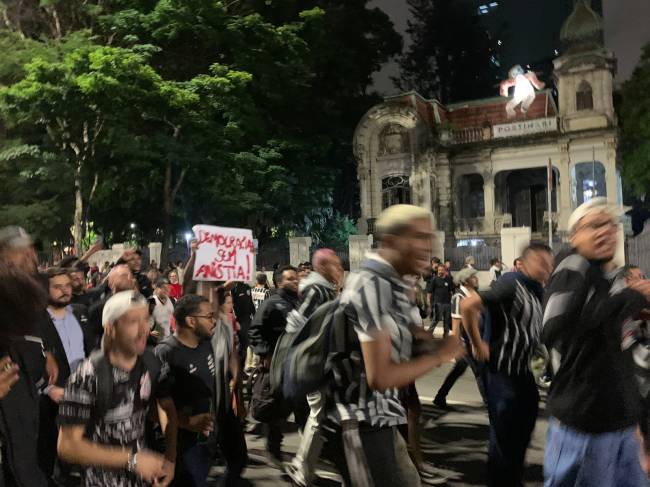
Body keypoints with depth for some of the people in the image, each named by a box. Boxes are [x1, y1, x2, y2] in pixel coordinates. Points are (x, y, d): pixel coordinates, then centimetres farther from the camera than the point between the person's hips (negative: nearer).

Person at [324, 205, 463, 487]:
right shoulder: (372, 285, -21)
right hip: (360, 423, -10)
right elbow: (379, 376, -25)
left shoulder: (390, 284, 9)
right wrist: (440, 355, -14)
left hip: (378, 419, 10)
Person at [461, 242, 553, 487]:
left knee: (522, 433, 20)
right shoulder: (511, 284, -20)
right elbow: (467, 305, -31)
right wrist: (478, 345, -23)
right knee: (503, 437, 3)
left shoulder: (539, 291, 7)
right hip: (502, 372, -9)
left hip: (524, 371, 9)